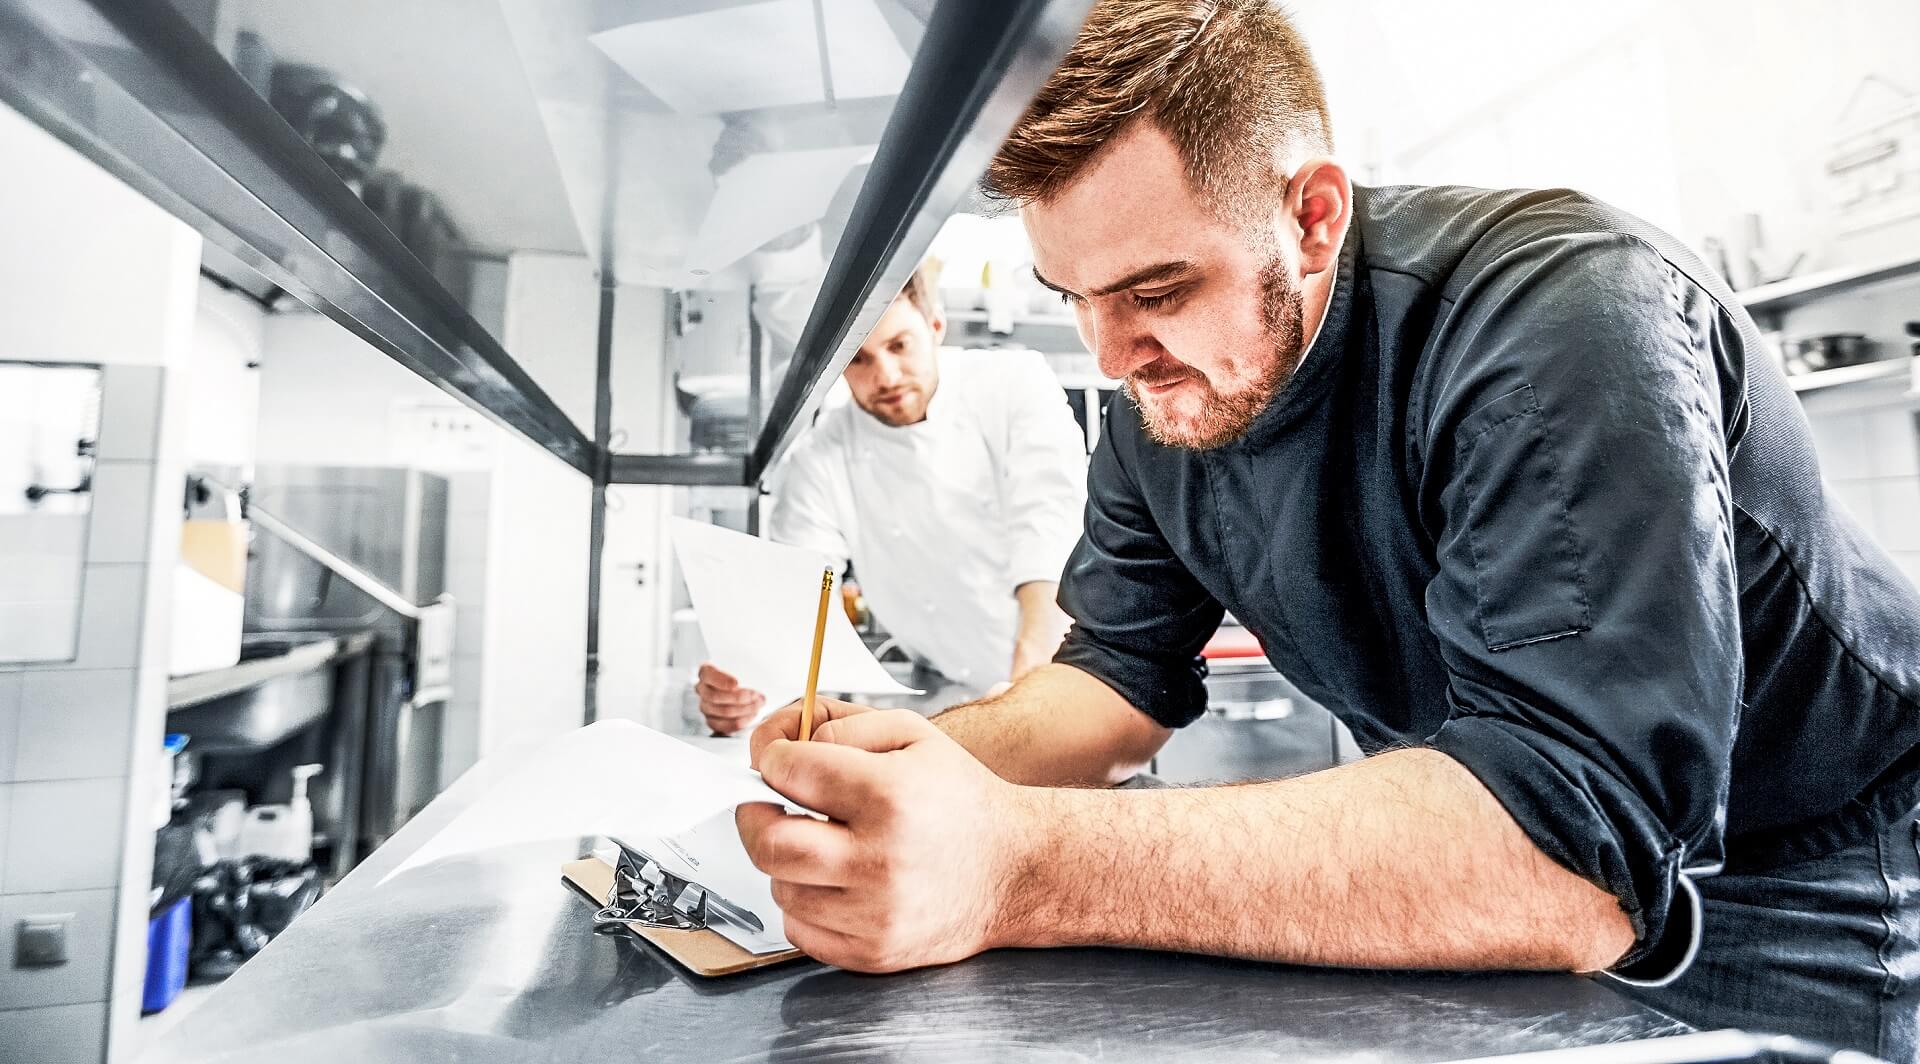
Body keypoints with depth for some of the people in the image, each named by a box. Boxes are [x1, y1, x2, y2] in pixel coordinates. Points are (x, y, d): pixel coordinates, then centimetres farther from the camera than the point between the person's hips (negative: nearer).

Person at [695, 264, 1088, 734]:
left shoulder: (1017, 384, -8)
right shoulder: (819, 462, -4)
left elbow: (1050, 533, -20)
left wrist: (1030, 689, -34)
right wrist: (734, 688, -32)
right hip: (961, 707, 4)